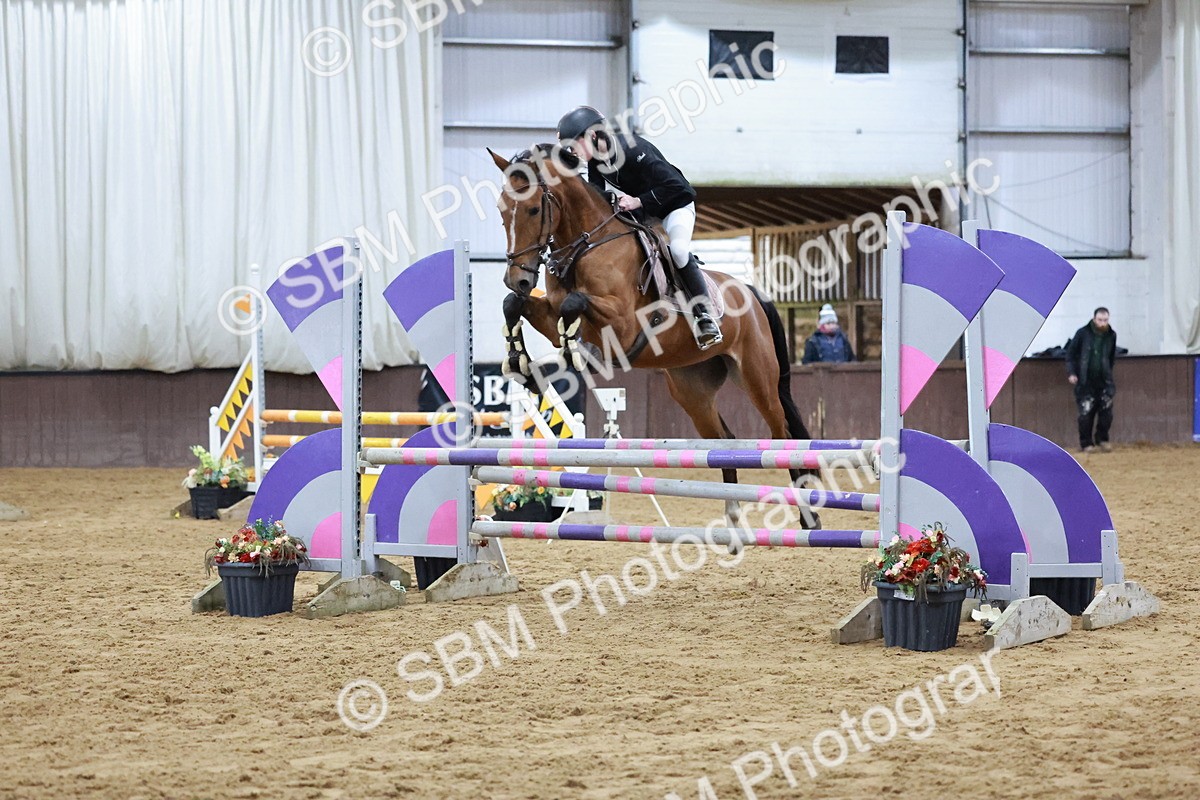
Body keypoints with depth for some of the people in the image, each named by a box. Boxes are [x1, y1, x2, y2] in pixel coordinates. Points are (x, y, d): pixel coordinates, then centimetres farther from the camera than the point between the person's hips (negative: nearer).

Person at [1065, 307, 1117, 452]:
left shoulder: (1111, 335, 2)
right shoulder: (1083, 333, -7)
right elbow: (1071, 353, -2)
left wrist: (1108, 374, 13)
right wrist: (1071, 373, -9)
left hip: (1104, 381, 3)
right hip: (1085, 382, -2)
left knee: (1106, 412, -2)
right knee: (1086, 413, -2)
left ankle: (1102, 439, 17)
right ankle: (1086, 443, 10)